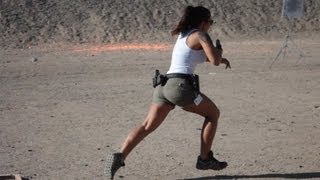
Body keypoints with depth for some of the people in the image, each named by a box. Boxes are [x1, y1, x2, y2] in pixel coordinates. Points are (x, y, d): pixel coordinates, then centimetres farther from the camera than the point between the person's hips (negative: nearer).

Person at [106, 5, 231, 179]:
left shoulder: (183, 35, 28)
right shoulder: (201, 35, 2)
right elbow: (215, 60, -7)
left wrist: (220, 59, 42)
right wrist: (220, 51, 15)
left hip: (164, 85, 7)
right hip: (180, 85, -7)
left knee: (147, 126, -3)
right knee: (213, 114, 14)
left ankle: (119, 156, -23)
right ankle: (204, 159, 14)